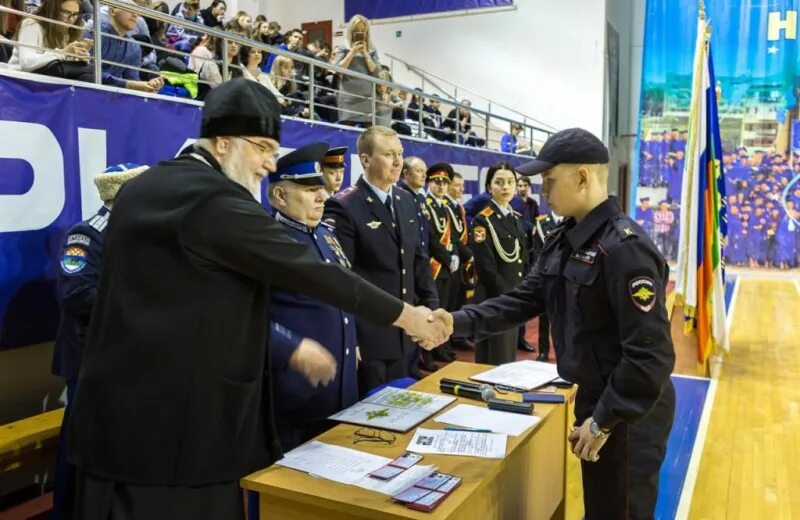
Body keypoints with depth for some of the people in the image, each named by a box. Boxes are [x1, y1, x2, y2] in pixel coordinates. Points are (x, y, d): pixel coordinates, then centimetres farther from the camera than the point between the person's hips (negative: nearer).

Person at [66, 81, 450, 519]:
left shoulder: (145, 188, 11)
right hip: (176, 419, -10)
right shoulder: (212, 197, -19)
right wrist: (404, 315, -9)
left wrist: (288, 345, 17)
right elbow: (305, 268, -19)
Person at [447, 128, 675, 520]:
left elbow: (651, 353, -26)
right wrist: (458, 323, -9)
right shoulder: (565, 240, 5)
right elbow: (525, 299, 4)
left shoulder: (625, 247, -25)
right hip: (595, 398, 9)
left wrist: (604, 421, -21)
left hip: (628, 414, -9)